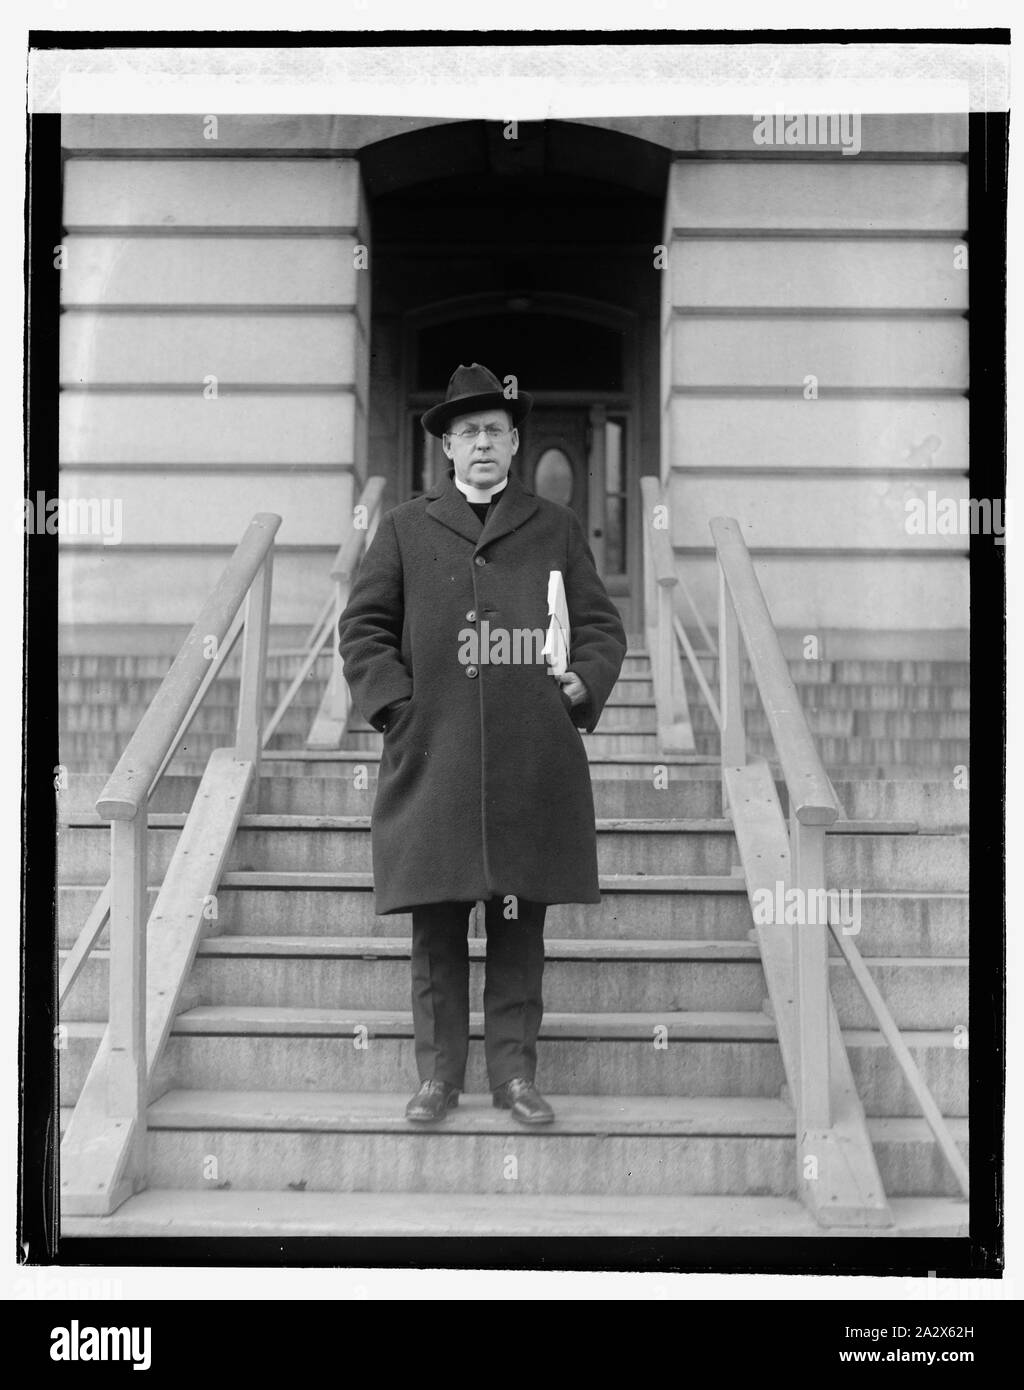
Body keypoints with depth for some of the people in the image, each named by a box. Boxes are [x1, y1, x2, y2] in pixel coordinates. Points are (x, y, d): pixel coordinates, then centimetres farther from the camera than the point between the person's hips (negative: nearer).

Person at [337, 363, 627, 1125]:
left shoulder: (557, 527, 14)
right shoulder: (404, 528, 11)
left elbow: (603, 625, 13)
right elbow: (362, 627, 8)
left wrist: (585, 685, -4)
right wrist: (396, 705, -4)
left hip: (533, 767, 1)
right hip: (433, 761, 0)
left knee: (521, 924, 4)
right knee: (437, 927, 2)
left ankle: (515, 1071, 13)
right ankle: (440, 1073, 12)